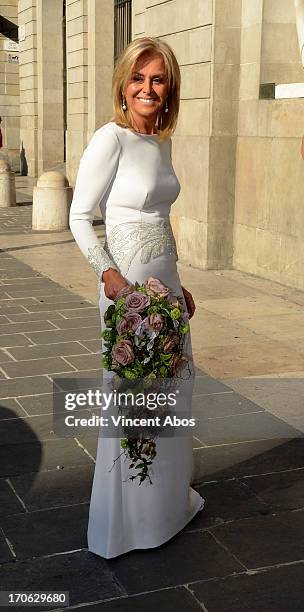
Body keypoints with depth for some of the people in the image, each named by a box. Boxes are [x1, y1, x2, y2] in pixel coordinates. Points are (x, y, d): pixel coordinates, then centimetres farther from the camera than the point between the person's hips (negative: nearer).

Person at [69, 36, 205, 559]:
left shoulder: (162, 142, 10)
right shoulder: (110, 139, -13)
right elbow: (79, 217, -12)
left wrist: (177, 284, 18)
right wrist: (108, 273, -24)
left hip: (165, 278, 8)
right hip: (127, 280, -8)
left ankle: (168, 496, 38)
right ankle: (126, 520, 20)